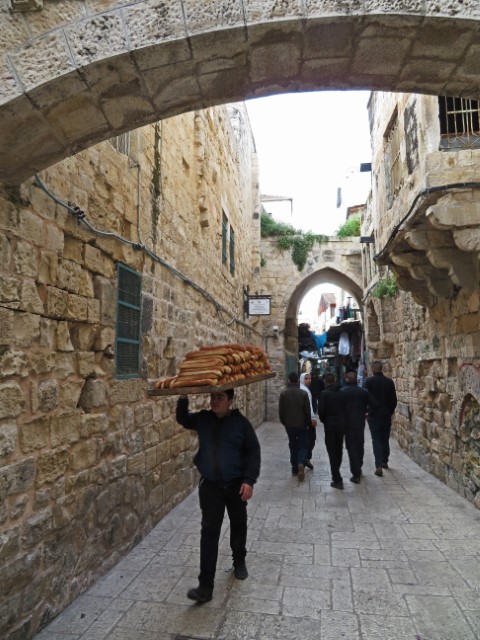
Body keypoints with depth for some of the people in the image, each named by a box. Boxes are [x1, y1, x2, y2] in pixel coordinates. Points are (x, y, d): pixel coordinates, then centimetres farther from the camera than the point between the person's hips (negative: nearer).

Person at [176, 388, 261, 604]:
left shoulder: (240, 422, -12)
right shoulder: (203, 419, -3)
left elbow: (253, 452, -9)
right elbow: (182, 419, 8)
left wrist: (249, 481, -15)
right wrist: (183, 399, -12)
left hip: (236, 484, -1)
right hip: (210, 485, 1)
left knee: (238, 525, 18)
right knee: (209, 532, 0)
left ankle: (239, 561, 44)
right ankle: (206, 585, 7)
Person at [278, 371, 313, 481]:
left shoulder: (283, 393, -7)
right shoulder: (303, 393, -10)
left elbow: (281, 410, -3)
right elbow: (308, 411, -7)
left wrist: (283, 421, 12)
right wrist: (309, 423, 7)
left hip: (289, 424, 2)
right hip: (302, 424, -1)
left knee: (293, 445, 15)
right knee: (303, 445, 8)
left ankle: (295, 468, 17)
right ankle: (301, 463, -16)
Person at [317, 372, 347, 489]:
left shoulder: (324, 394, -12)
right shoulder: (342, 393, 0)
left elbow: (321, 411, -14)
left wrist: (323, 420, 5)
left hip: (330, 426, -5)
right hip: (342, 425, 5)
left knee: (332, 452, 0)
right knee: (339, 450, 19)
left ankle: (337, 480, -1)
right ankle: (336, 474, 36)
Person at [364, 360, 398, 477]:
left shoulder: (369, 381, -10)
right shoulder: (389, 381, -1)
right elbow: (394, 399, 3)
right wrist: (391, 411, 16)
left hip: (373, 415, -3)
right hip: (386, 415, 3)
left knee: (376, 440, 0)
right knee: (385, 439, 18)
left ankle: (379, 465, -10)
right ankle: (384, 461, 29)